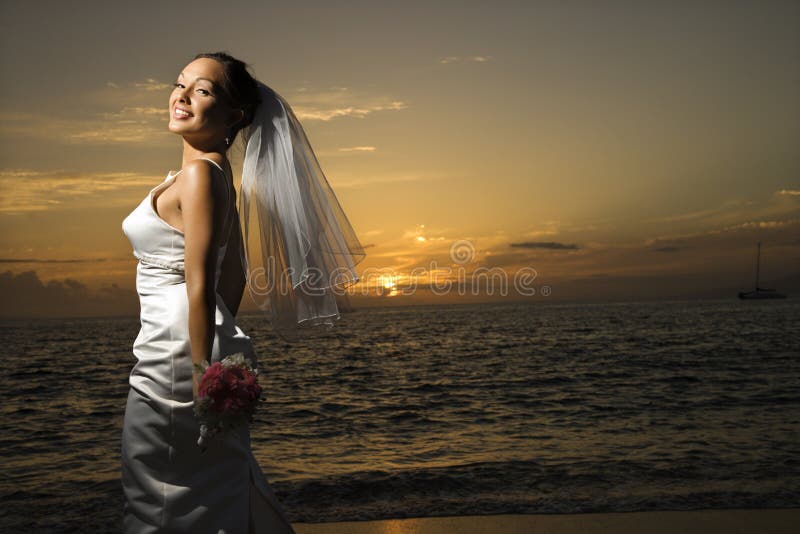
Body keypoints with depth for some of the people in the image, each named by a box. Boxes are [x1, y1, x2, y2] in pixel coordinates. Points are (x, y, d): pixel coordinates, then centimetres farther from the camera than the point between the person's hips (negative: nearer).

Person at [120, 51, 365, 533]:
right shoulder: (216, 171, 14)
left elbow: (199, 287, -19)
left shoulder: (199, 174, -14)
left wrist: (201, 375, -19)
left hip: (176, 361, -9)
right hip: (195, 353, 9)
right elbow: (234, 276, 19)